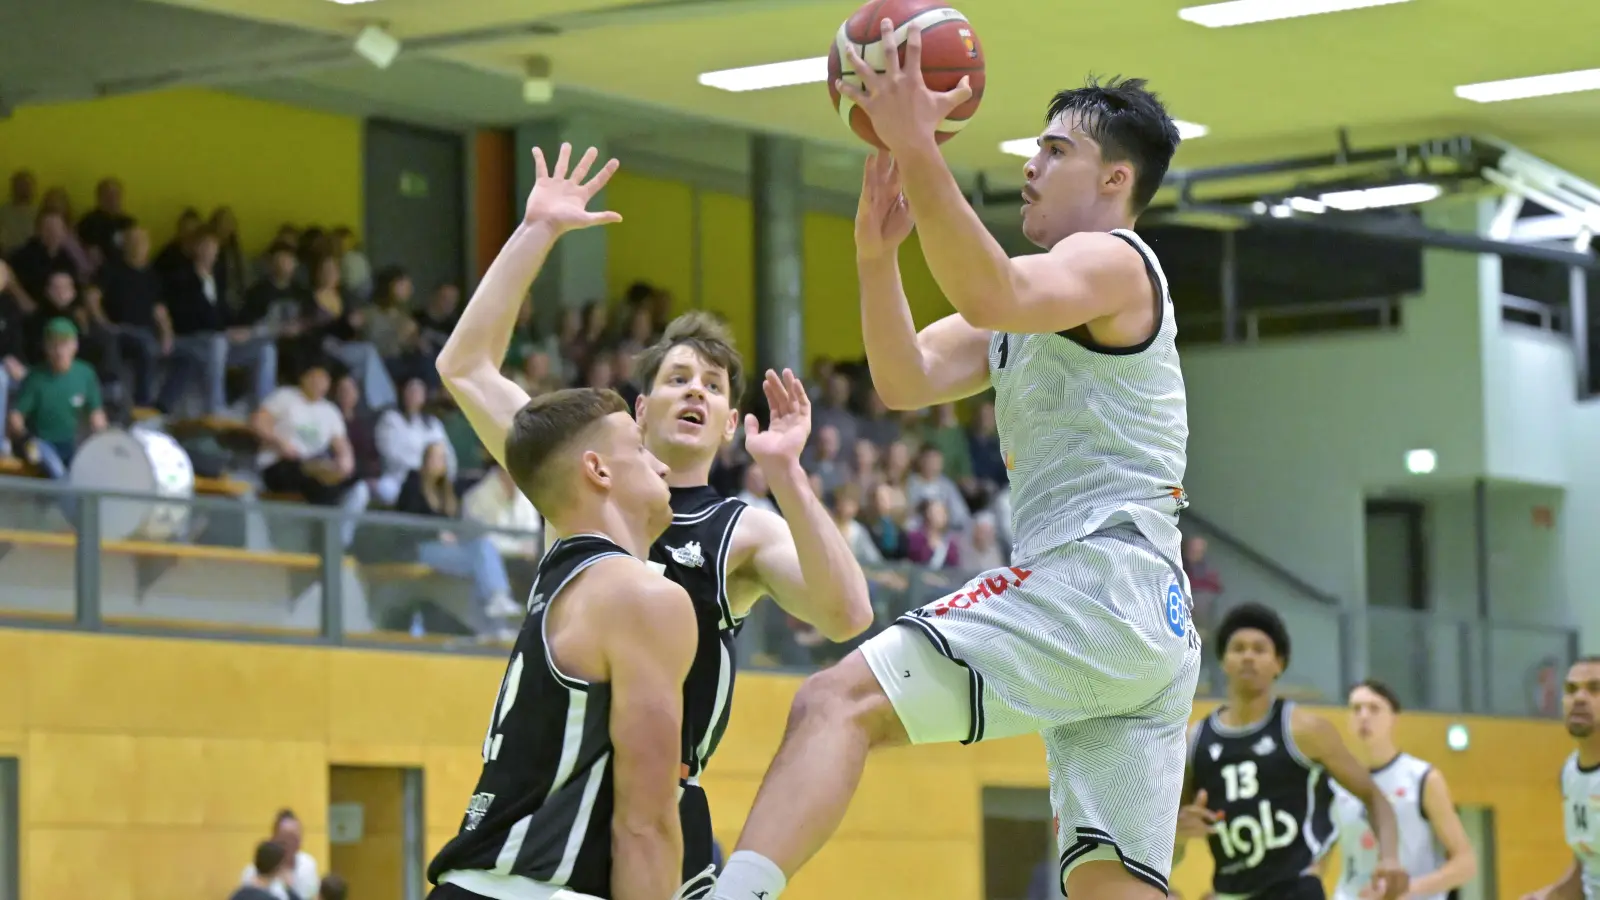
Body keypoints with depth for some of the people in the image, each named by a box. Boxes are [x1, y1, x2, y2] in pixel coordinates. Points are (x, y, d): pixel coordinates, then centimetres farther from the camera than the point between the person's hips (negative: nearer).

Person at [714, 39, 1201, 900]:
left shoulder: (1113, 262, -1)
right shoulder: (1038, 304, 28)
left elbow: (991, 295, -23)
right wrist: (877, 251, 1)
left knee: (838, 702, -20)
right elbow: (907, 378, 16)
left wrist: (916, 148, -29)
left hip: (1095, 585, -10)